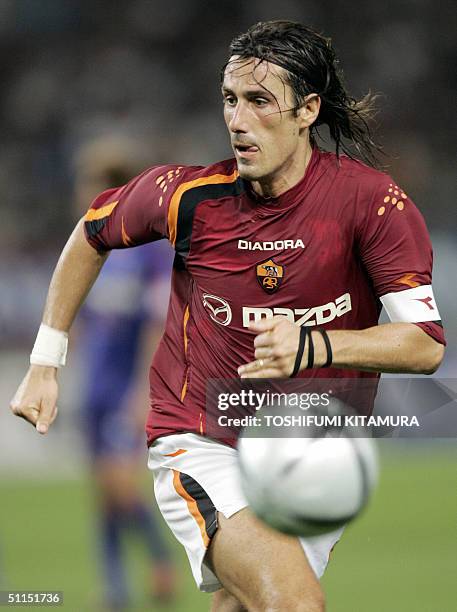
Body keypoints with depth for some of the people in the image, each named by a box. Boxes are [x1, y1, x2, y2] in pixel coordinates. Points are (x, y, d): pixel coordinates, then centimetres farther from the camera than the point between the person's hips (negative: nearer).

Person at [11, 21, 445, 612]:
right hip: (202, 446, -2)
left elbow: (426, 343, -16)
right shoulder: (188, 194, -10)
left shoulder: (371, 200, -13)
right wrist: (44, 366, 12)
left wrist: (314, 347, -31)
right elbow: (91, 236, 11)